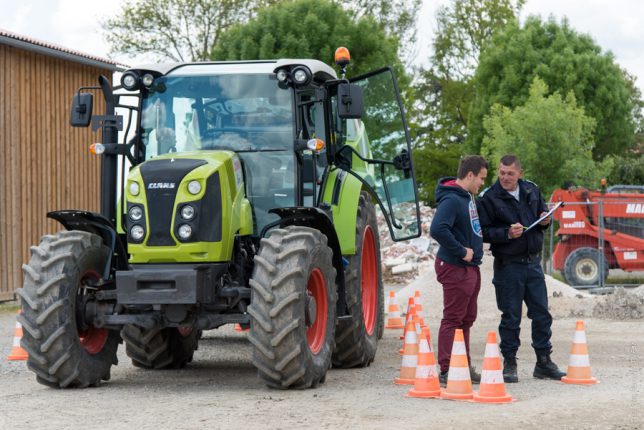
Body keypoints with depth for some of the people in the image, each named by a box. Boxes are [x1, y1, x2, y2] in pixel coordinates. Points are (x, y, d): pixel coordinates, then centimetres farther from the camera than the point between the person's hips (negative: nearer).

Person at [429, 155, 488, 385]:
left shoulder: (468, 197, 11)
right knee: (453, 320, -4)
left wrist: (475, 247, 10)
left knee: (466, 319, 16)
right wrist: (461, 251, -23)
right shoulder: (451, 200, -20)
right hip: (455, 268, -10)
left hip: (470, 267, 10)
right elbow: (437, 229, -32)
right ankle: (447, 371, 1)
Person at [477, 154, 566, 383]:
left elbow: (543, 211, 21)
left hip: (533, 263, 5)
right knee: (511, 317, 1)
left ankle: (544, 361, 19)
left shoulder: (531, 190, 7)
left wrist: (545, 220, -1)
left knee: (542, 313, 9)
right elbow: (483, 232, -9)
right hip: (508, 265, -5)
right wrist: (507, 233, -23)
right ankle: (509, 363, 12)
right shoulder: (489, 198, -8)